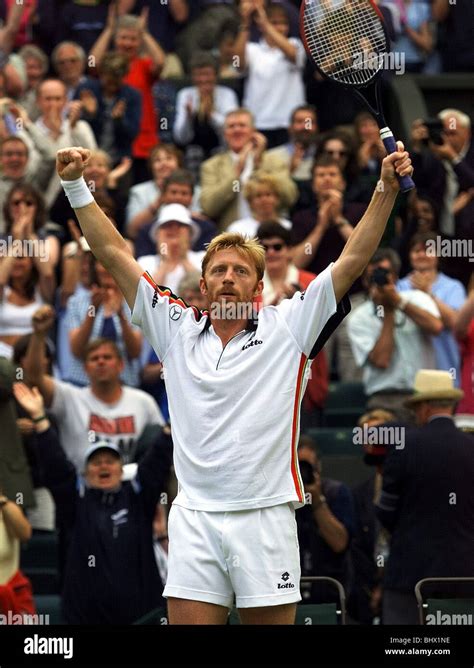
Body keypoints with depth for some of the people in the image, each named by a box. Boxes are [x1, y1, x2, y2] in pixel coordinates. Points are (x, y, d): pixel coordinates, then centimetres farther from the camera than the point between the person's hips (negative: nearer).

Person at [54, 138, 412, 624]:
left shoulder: (286, 329, 6)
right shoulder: (177, 330, 12)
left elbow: (351, 260, 2)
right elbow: (113, 254, 13)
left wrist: (386, 189, -5)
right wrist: (76, 187, 9)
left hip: (267, 519, -1)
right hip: (194, 519, 1)